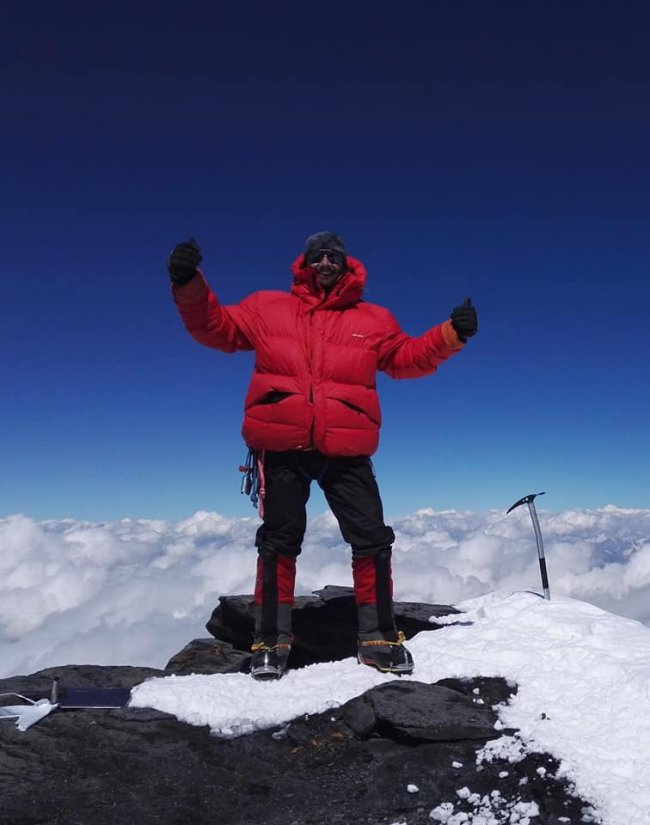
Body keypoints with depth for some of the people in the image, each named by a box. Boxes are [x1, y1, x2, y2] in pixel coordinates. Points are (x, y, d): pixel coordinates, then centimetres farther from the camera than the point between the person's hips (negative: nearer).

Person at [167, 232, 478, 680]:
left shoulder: (373, 320, 13)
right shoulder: (267, 308, 11)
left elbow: (409, 357, 16)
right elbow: (216, 327, 12)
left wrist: (451, 334, 3)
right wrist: (189, 285, -2)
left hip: (346, 451, 1)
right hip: (282, 447, 0)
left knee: (372, 540, 2)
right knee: (279, 542, 6)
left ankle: (379, 638, 18)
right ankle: (271, 642, 19)